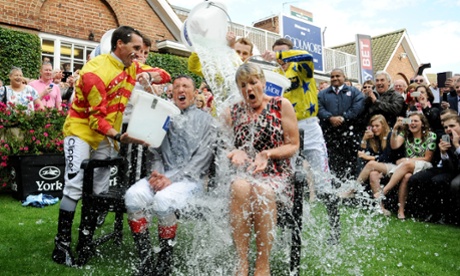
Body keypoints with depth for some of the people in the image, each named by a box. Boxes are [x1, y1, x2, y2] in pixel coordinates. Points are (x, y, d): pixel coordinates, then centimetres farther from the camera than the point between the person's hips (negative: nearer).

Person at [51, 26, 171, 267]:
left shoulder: (132, 67, 1)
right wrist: (119, 137, -36)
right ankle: (61, 244, 0)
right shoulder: (95, 71, -21)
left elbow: (165, 76, 1)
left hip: (106, 136, 6)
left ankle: (85, 243, 15)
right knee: (75, 186, -13)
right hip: (81, 130, -6)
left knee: (100, 190, 4)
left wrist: (148, 75, -21)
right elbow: (96, 118, -23)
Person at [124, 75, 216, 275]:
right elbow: (156, 149, 13)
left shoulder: (205, 119, 8)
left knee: (163, 201, -33)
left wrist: (173, 178, -15)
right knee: (133, 196, -26)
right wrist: (156, 171, -10)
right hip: (162, 175, 4)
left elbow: (203, 157, -4)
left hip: (190, 178, -3)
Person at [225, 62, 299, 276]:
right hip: (244, 172, 2)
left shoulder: (281, 105, 3)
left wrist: (268, 154, -15)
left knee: (262, 191, -37)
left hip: (276, 174, -2)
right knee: (239, 187, -35)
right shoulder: (234, 112, 11)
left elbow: (293, 146, 2)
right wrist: (235, 152, -8)